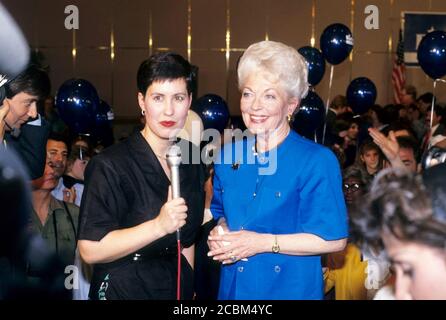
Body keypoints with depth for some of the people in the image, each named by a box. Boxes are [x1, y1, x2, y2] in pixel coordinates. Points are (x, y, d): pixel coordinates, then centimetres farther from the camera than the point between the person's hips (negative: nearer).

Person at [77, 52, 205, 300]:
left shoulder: (191, 157, 1)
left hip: (178, 288, 5)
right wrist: (159, 226, -30)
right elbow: (90, 250, -24)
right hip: (123, 290, -5)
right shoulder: (111, 165, -19)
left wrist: (190, 285, 9)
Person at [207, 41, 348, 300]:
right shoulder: (228, 155, 2)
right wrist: (220, 232, -6)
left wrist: (262, 242, -19)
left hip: (290, 289, -5)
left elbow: (334, 239, -16)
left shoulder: (317, 161, -14)